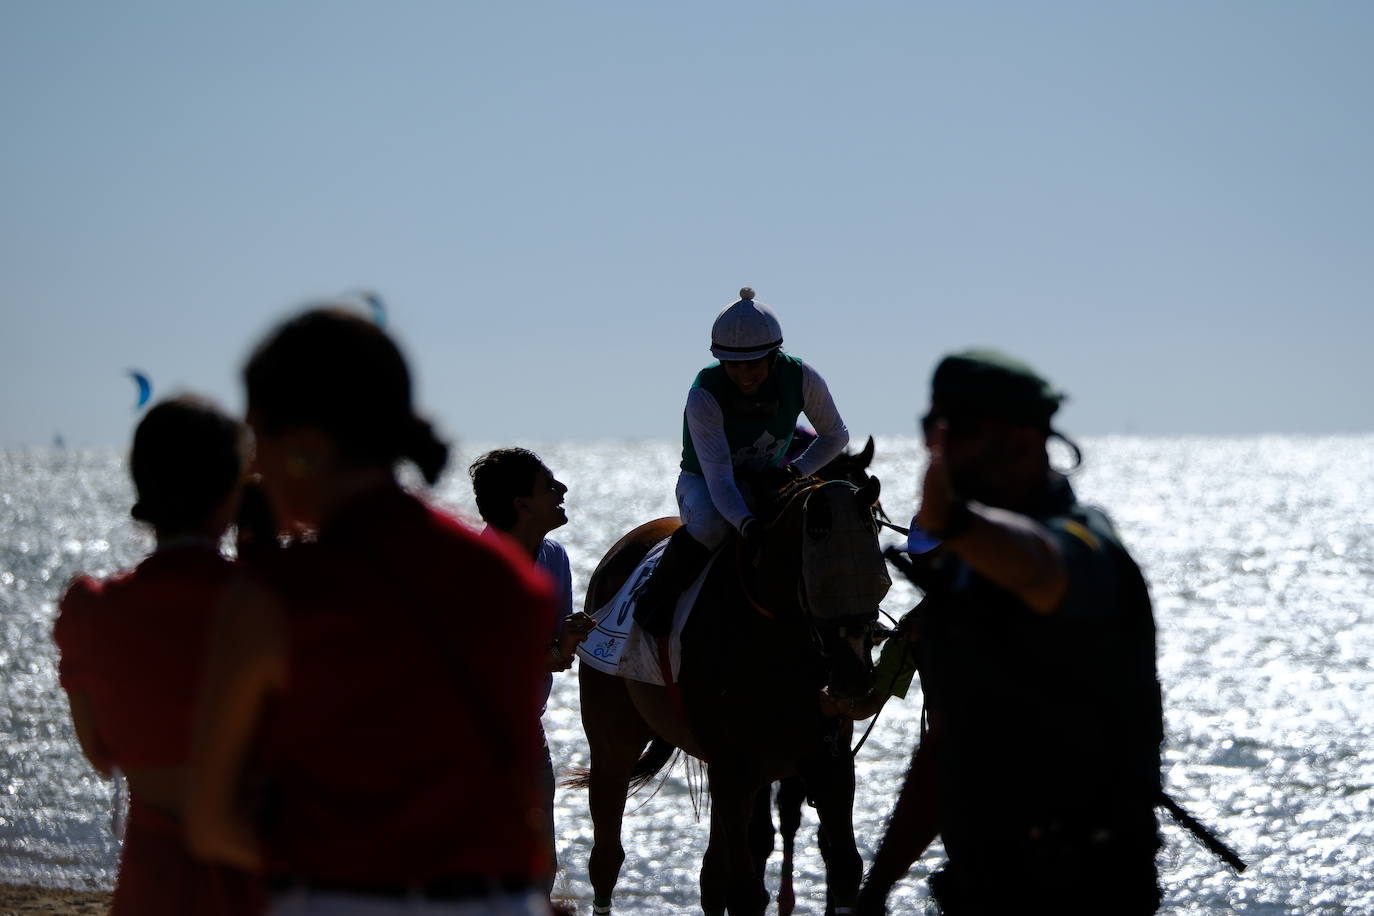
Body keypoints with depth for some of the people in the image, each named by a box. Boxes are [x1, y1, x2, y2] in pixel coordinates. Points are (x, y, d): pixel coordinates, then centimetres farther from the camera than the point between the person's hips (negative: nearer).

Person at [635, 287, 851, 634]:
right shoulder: (703, 394, -30)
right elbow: (718, 477, -37)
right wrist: (747, 525, -54)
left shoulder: (801, 378, -19)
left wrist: (797, 470, -18)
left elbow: (836, 435, 0)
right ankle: (657, 595, -15)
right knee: (711, 524, -39)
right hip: (703, 482, -4)